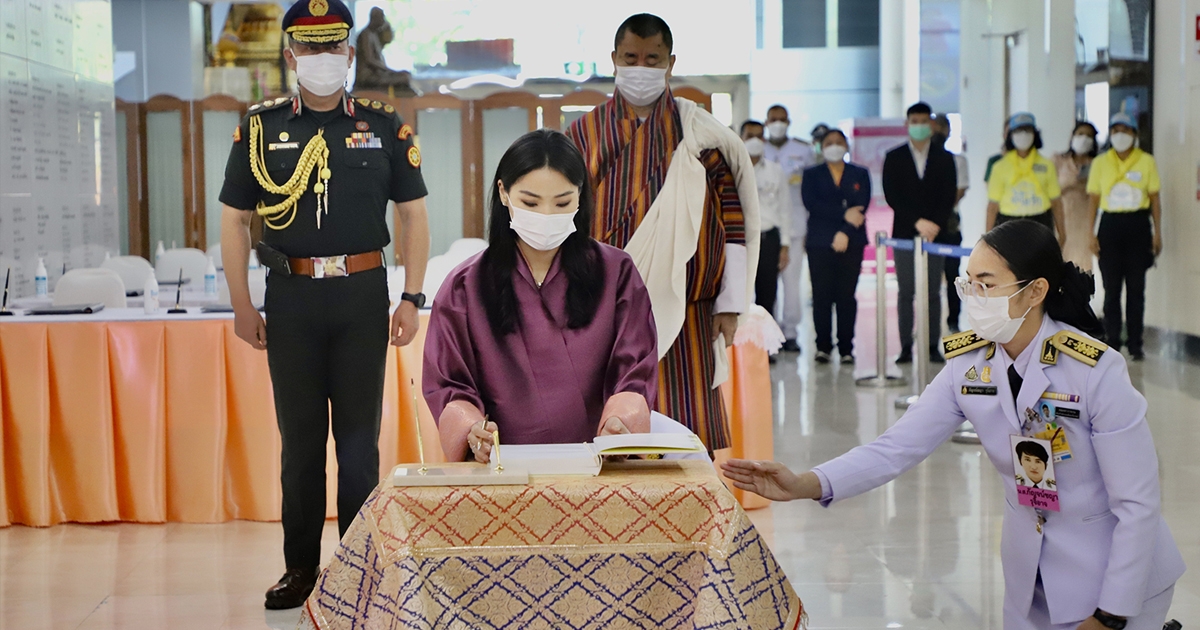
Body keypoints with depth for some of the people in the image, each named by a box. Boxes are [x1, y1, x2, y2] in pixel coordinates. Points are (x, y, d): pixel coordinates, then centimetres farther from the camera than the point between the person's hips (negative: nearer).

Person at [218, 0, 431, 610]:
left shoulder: (384, 126, 5)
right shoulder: (261, 128, 5)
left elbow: (413, 214, 7)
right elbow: (235, 219, 8)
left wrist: (412, 298, -1)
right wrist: (241, 304, 1)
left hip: (363, 294, 0)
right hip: (291, 296, 1)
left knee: (359, 435, 3)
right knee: (299, 436, 6)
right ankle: (300, 567, 15)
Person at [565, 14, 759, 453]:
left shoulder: (700, 133, 5)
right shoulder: (584, 134, 9)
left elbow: (734, 219, 5)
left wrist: (730, 304, 0)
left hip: (683, 315, -1)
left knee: (687, 435, -2)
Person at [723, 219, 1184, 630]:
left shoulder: (1096, 371, -23)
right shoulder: (968, 365, -8)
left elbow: (1137, 504, -18)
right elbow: (899, 446, -15)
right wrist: (807, 485, -30)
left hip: (1118, 573, -5)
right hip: (1030, 577, 5)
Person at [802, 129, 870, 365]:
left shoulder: (860, 174, 13)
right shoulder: (812, 175, 11)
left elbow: (862, 206, 1)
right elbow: (811, 204, -5)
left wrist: (845, 233, -13)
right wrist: (844, 214, -14)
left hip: (851, 243, 0)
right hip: (820, 242, 0)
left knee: (847, 296, -2)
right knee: (822, 296, -3)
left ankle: (846, 349, 1)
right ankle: (823, 347, 2)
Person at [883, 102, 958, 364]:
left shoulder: (944, 157, 10)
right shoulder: (894, 158, 7)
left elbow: (950, 195, 3)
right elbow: (891, 195, -1)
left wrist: (936, 224, -11)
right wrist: (917, 222, -11)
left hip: (935, 231, 0)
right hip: (904, 232, 0)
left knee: (933, 292, -1)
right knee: (906, 292, -2)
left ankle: (932, 346, 2)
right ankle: (906, 347, 0)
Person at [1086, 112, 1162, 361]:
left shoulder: (1146, 161, 2)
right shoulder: (1100, 163, 5)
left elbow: (1154, 199, 4)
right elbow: (1093, 199, 5)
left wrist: (1157, 233, 1)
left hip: (1138, 225, -1)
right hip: (1110, 225, 1)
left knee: (1136, 287, 2)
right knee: (1111, 287, 4)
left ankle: (1135, 343, 8)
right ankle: (1112, 342, 11)